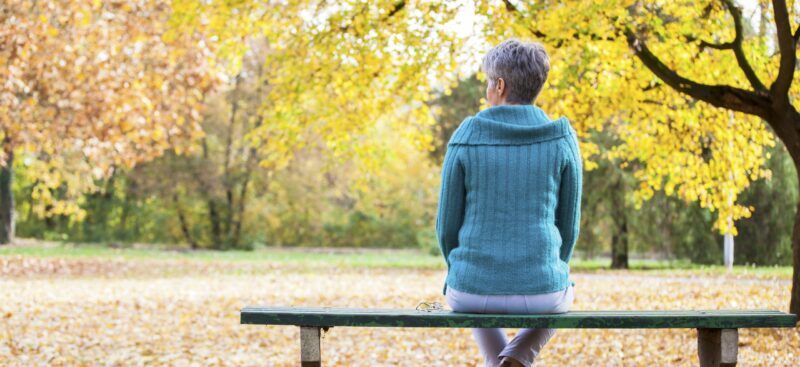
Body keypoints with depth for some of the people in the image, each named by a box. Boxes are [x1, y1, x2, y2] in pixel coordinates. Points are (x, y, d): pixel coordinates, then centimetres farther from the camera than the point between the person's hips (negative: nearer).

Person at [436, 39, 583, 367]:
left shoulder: (465, 139, -7)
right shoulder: (563, 141, -5)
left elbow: (448, 224, -1)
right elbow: (568, 226, 2)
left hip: (476, 288, 1)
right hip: (538, 289, -1)